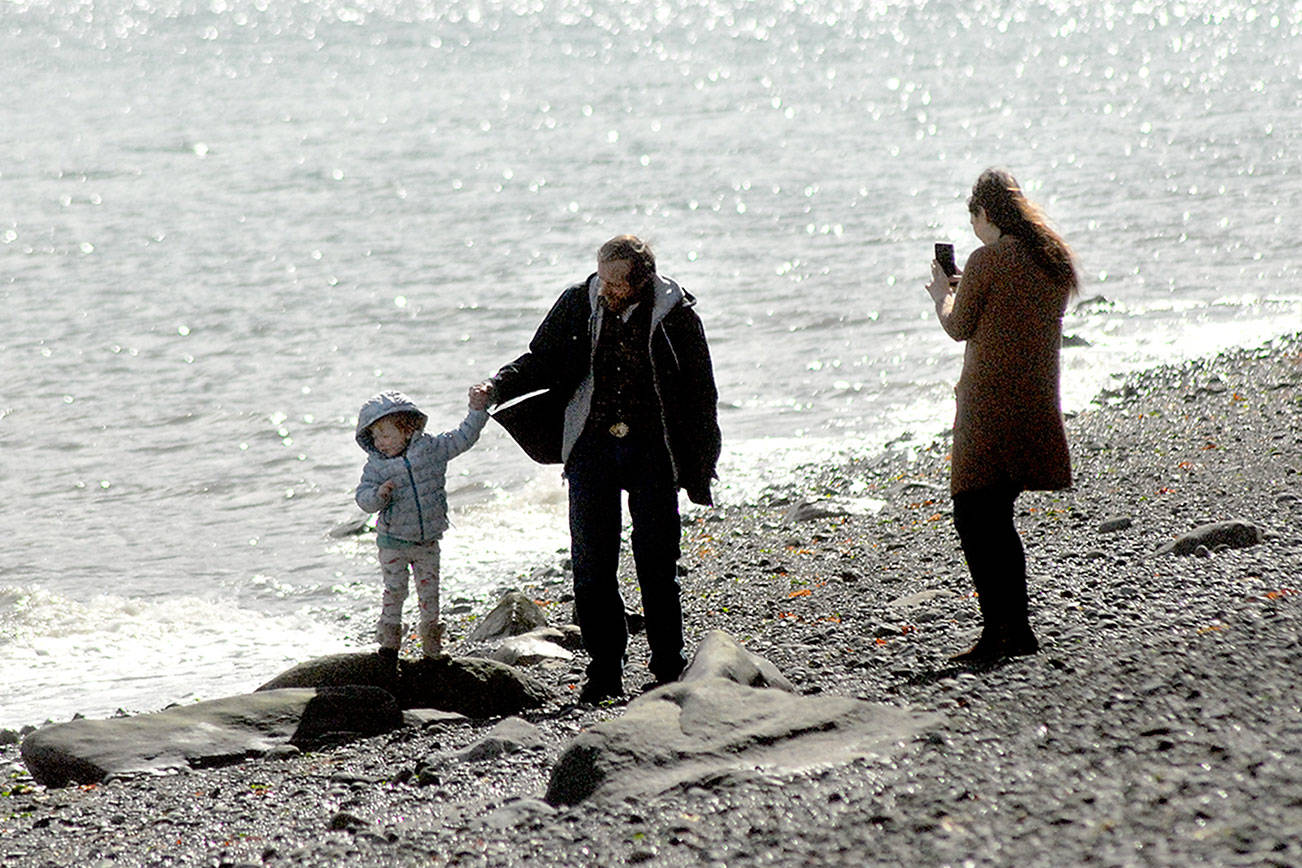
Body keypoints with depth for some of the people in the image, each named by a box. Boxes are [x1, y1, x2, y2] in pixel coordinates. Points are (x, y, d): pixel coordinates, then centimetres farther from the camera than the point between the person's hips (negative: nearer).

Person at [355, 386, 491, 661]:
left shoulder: (430, 448, -5)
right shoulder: (376, 466, -8)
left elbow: (462, 438, 4)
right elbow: (363, 498, -11)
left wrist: (477, 410, -4)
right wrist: (378, 494, -32)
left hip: (427, 541, 1)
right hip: (393, 542, -1)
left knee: (429, 590, 8)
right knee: (394, 589, 0)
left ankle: (432, 644, 22)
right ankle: (389, 637, 15)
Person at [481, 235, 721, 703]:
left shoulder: (676, 314, -7)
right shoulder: (579, 303, -1)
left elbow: (700, 394, 1)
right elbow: (541, 360, 9)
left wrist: (699, 468, 1)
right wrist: (498, 386, -10)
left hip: (652, 450, -2)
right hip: (592, 446, 2)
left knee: (656, 561, -2)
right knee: (591, 561, -1)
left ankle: (669, 668, 8)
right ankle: (605, 670, 7)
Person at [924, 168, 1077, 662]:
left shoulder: (987, 260, -11)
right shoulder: (1055, 261, 13)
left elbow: (959, 327, -3)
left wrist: (943, 293, 16)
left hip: (991, 405, -8)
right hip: (1038, 405, 8)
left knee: (974, 516, -6)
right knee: (997, 519, 15)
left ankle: (998, 630, -14)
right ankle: (1016, 629, 14)